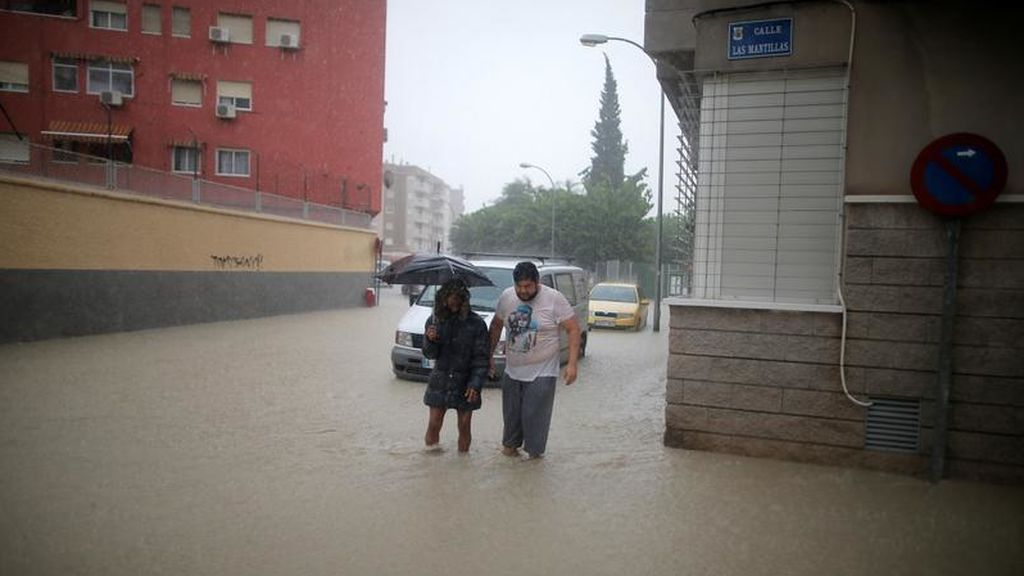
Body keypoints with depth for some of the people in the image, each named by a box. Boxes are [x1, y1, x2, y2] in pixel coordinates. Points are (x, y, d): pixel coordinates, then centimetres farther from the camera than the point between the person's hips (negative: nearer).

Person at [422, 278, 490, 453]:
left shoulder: (476, 323, -9)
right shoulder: (435, 320, -1)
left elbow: (481, 358, -7)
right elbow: (430, 354, 1)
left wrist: (475, 384, -17)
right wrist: (430, 340, -20)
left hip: (465, 383, -2)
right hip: (439, 381, 2)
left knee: (464, 428, 8)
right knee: (433, 426, 4)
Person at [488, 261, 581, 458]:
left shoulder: (554, 298, -14)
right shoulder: (506, 297, -1)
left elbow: (574, 329, -12)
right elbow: (496, 326, 13)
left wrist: (572, 364, -18)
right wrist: (489, 356, 12)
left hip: (542, 373, -4)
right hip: (512, 371, 4)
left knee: (534, 416, -1)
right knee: (511, 413, 16)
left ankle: (534, 451, 18)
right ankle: (510, 443, 38)